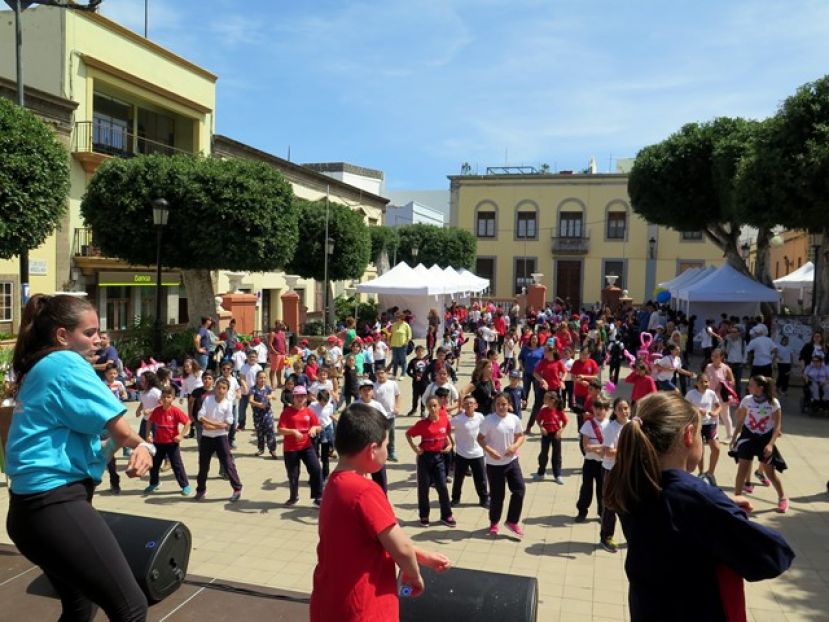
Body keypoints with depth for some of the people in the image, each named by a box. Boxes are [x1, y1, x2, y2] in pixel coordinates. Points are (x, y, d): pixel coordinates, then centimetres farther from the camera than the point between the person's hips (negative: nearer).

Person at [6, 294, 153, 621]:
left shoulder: (36, 370, 17)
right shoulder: (67, 363, -12)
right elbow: (120, 430, -13)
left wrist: (137, 446, -3)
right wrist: (142, 444, 11)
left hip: (32, 508, 11)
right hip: (57, 506, -11)